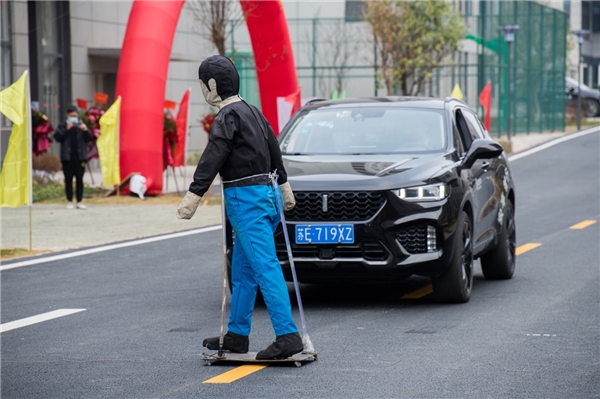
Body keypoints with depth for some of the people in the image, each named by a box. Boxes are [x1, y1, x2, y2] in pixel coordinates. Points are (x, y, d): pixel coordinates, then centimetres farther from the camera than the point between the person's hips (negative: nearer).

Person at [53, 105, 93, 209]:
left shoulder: (81, 125, 8)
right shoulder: (62, 126, 4)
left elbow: (89, 139, 5)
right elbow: (58, 137, -9)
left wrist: (85, 130, -13)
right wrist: (66, 130, -18)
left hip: (79, 157, 1)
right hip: (67, 157, -1)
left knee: (79, 179, 2)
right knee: (68, 179, 3)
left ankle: (80, 201, 5)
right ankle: (69, 201, 8)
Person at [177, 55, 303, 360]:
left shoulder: (229, 116, -12)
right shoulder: (251, 111, 18)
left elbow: (213, 157, -21)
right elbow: (274, 150, 27)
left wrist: (193, 195, -26)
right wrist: (284, 186, 39)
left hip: (246, 197, -10)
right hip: (266, 192, 10)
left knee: (265, 267, -14)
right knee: (242, 269, 15)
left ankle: (287, 335, -19)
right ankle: (237, 335, 22)